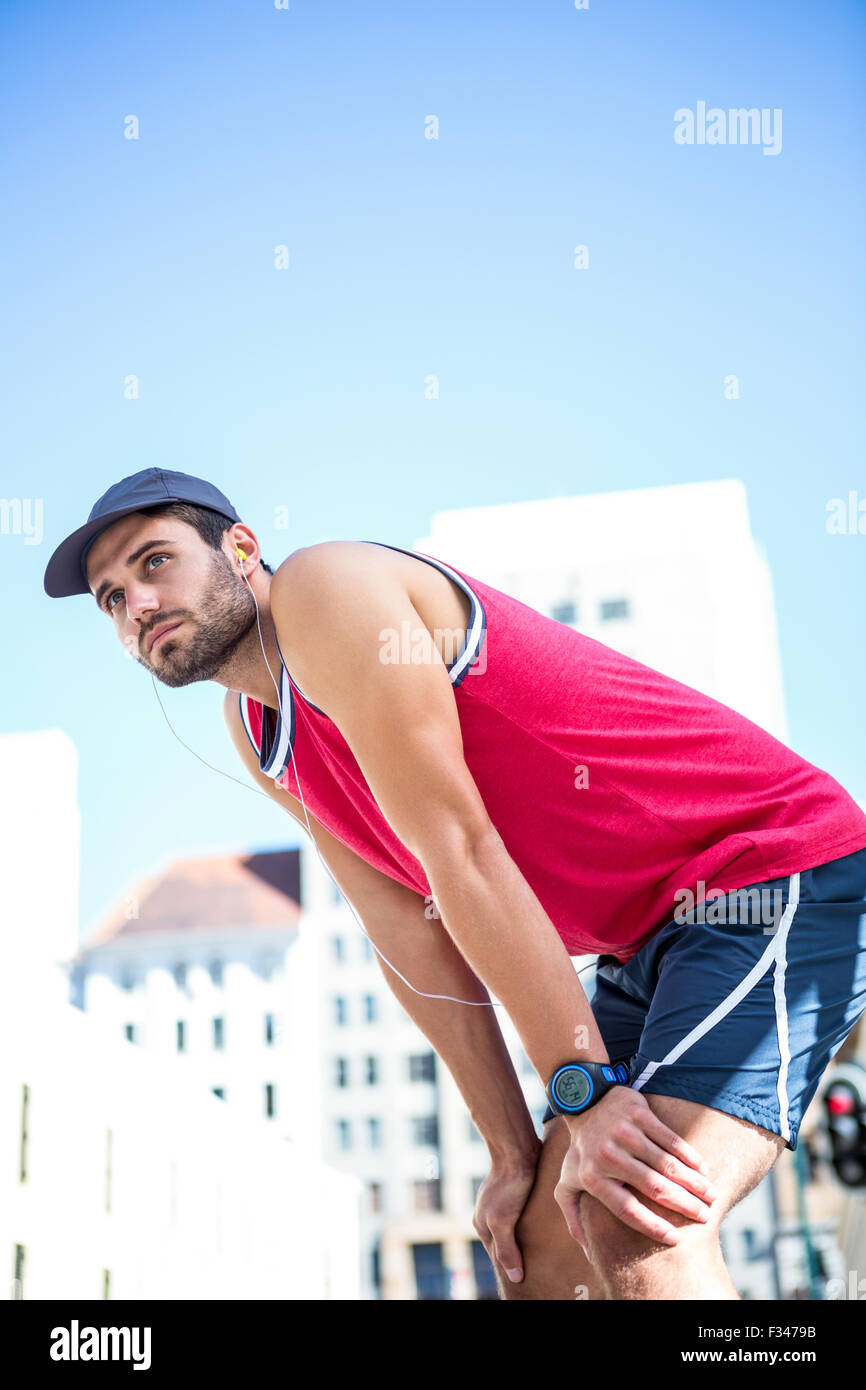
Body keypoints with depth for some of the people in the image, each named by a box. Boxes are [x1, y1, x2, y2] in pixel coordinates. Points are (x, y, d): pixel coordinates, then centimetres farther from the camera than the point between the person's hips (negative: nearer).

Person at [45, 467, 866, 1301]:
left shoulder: (321, 587, -15)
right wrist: (515, 1151, 1)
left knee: (639, 1234, -24)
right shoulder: (257, 730, 11)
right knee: (539, 1250, 8)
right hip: (655, 943, 9)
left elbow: (460, 854, -20)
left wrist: (585, 1091, -19)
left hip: (784, 875, -9)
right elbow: (407, 932, 6)